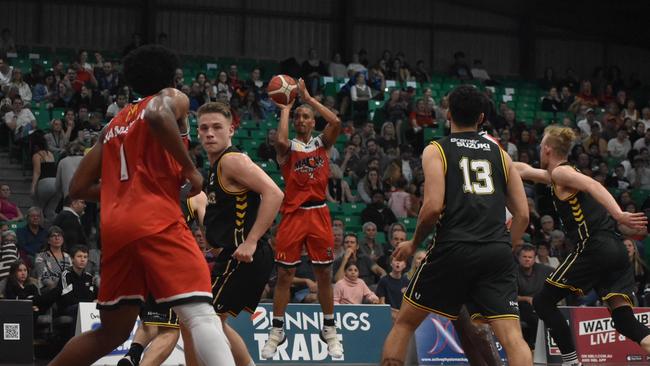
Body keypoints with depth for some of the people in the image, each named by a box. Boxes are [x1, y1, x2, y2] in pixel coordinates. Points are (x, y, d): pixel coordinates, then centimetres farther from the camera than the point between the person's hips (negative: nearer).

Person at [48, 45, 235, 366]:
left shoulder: (115, 123, 28)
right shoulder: (172, 98, 11)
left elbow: (78, 188, 25)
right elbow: (158, 115, -17)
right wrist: (190, 170, -9)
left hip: (114, 229, 7)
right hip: (155, 222, -7)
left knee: (112, 331, 19)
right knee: (200, 314, -17)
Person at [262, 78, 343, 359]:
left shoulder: (322, 143, 8)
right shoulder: (289, 148, 1)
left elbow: (336, 122, -11)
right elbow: (281, 141, -25)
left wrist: (308, 98, -8)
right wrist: (285, 109, -11)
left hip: (318, 213, 2)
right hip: (293, 214, -2)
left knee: (324, 274, 5)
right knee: (284, 275, -1)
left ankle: (329, 330, 15)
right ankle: (277, 331, 7)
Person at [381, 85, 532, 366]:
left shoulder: (436, 150, 7)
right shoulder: (499, 153, 17)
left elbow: (434, 206, -7)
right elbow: (522, 214, 13)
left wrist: (413, 244, 9)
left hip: (454, 249, -2)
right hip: (497, 253, 2)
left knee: (405, 322, 15)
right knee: (512, 335, -6)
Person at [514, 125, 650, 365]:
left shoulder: (560, 172, 0)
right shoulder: (555, 176, 26)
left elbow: (592, 185, -18)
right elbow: (524, 170, 43)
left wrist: (619, 215, -32)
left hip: (594, 247, -8)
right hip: (615, 249, 8)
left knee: (543, 302, 4)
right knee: (624, 320, -2)